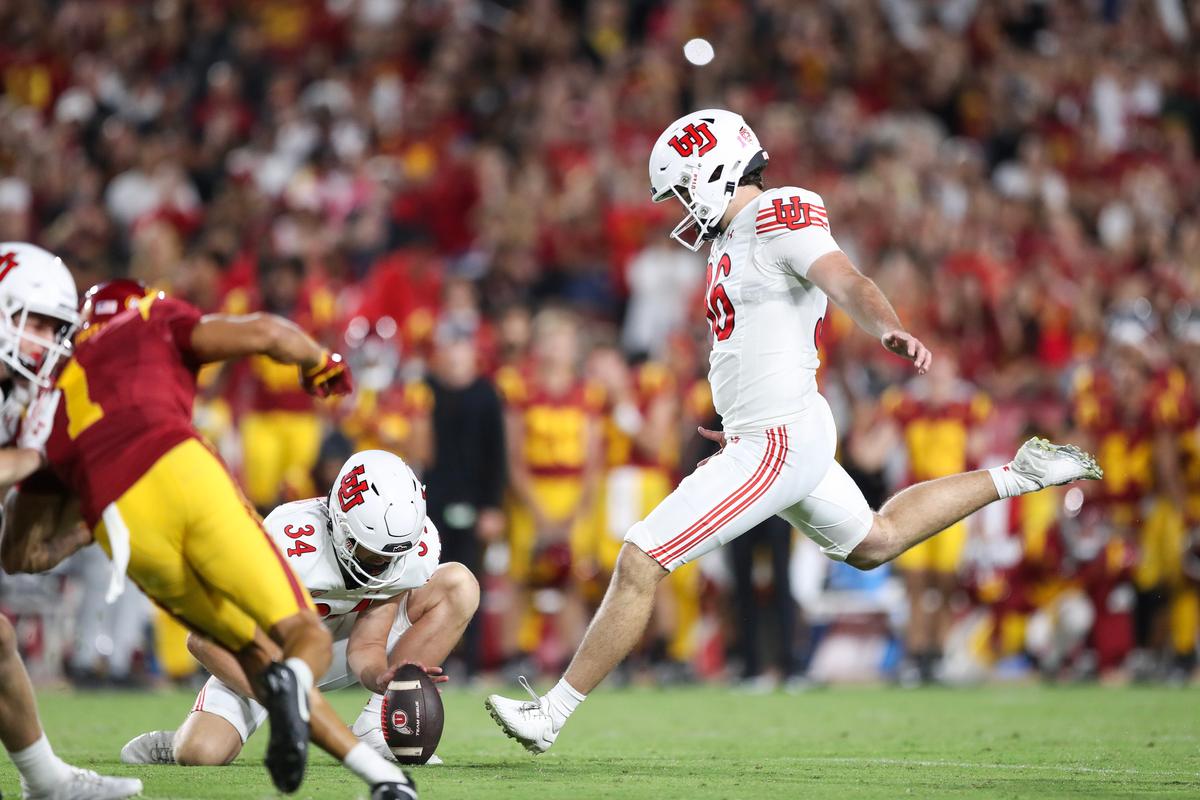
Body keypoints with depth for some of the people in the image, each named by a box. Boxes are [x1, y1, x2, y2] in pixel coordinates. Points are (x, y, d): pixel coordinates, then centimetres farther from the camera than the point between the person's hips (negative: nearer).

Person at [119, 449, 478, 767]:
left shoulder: (415, 546, -22)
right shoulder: (292, 546, -36)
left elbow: (365, 647, -15)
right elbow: (206, 639, -28)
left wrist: (382, 678, -39)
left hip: (340, 644, 4)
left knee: (459, 586, -16)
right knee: (203, 753, -30)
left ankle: (374, 734, -19)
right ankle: (173, 746, 12)